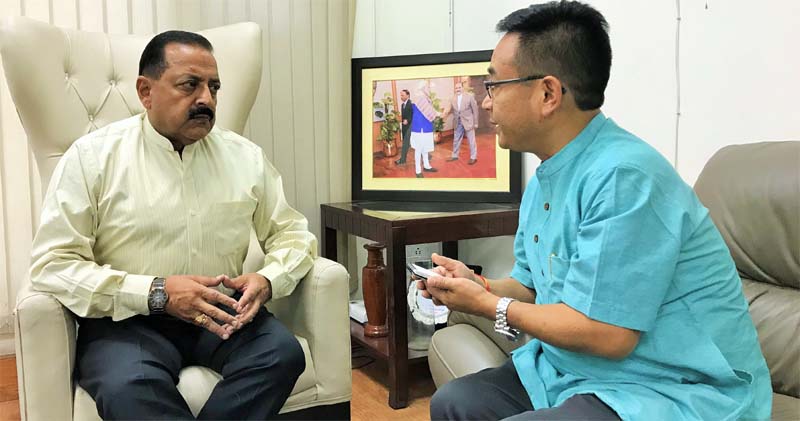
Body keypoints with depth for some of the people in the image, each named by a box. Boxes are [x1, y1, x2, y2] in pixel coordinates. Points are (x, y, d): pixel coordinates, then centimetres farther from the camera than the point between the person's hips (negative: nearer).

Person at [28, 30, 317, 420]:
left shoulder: (246, 156, 6)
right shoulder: (91, 157, -3)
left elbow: (292, 233, 12)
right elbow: (53, 264, -7)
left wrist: (268, 280, -12)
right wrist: (156, 293, -20)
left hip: (222, 314, 4)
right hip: (128, 317, -3)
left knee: (283, 353, -26)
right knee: (128, 387, -36)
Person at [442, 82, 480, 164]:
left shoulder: (470, 96, -7)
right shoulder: (453, 98, 3)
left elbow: (475, 110, -5)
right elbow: (451, 109, 7)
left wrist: (475, 123, -5)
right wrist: (447, 112, -17)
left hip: (468, 122, -4)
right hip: (458, 123, 4)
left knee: (471, 140, 3)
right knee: (456, 140, 13)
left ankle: (473, 157, 12)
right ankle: (454, 155, 27)